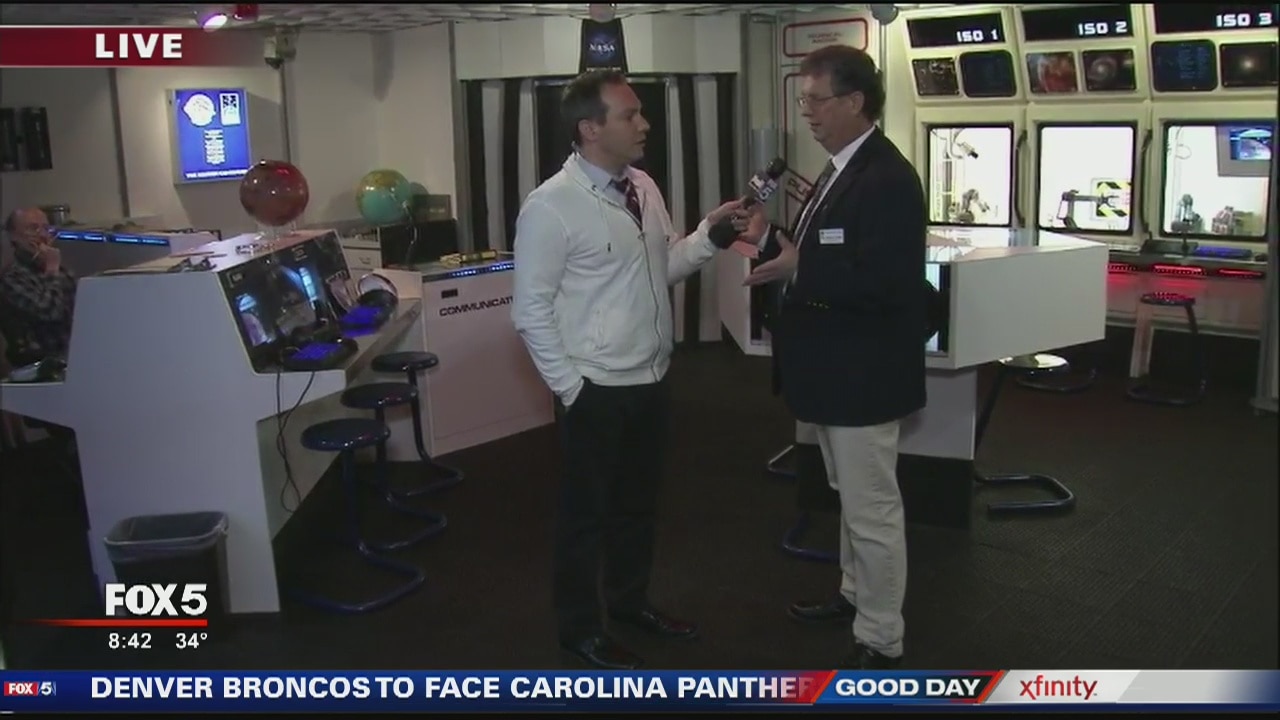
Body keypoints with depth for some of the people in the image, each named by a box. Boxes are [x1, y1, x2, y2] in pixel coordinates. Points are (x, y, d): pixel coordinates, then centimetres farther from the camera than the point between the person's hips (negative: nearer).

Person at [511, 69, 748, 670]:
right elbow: (531, 310, -15)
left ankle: (629, 600, 44)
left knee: (639, 501, 22)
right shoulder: (552, 206, -18)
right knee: (587, 509, 10)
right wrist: (570, 387, -14)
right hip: (596, 390, -7)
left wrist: (711, 235, -4)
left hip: (650, 380, 7)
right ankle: (580, 628, 30)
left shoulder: (643, 188, 4)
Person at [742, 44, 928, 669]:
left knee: (872, 509, 2)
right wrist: (772, 240, 1)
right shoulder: (840, 170, 11)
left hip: (863, 374, -10)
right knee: (851, 498, 24)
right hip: (835, 368, 10)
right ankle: (856, 594, 41)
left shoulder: (887, 177, -21)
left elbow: (884, 282, -28)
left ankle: (880, 642, 15)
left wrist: (798, 268, -28)